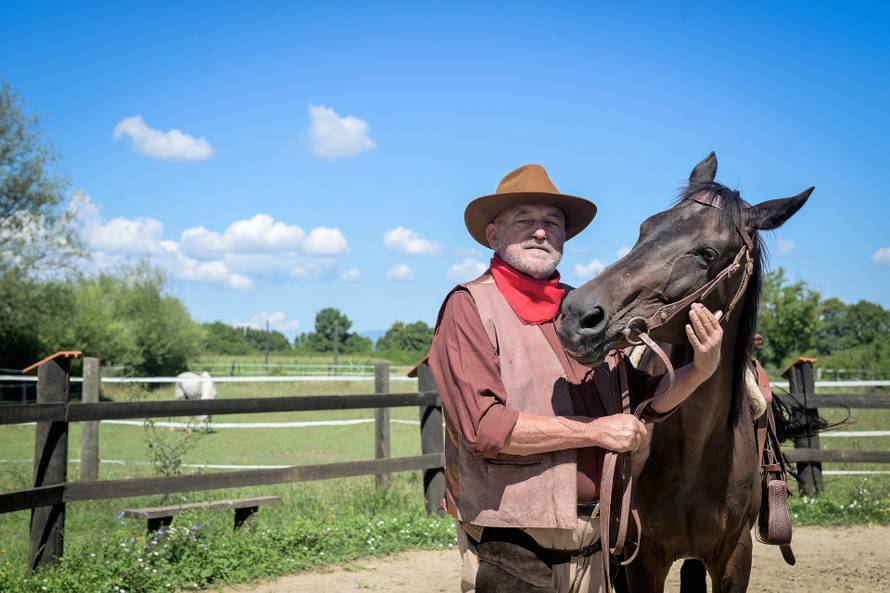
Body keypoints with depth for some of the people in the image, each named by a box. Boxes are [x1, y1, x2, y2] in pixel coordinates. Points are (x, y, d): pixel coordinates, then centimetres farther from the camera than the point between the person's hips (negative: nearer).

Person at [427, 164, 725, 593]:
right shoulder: (469, 307, -9)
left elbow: (642, 398, 13)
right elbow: (483, 426, -19)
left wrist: (699, 370, -6)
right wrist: (595, 430, -15)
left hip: (587, 543, 6)